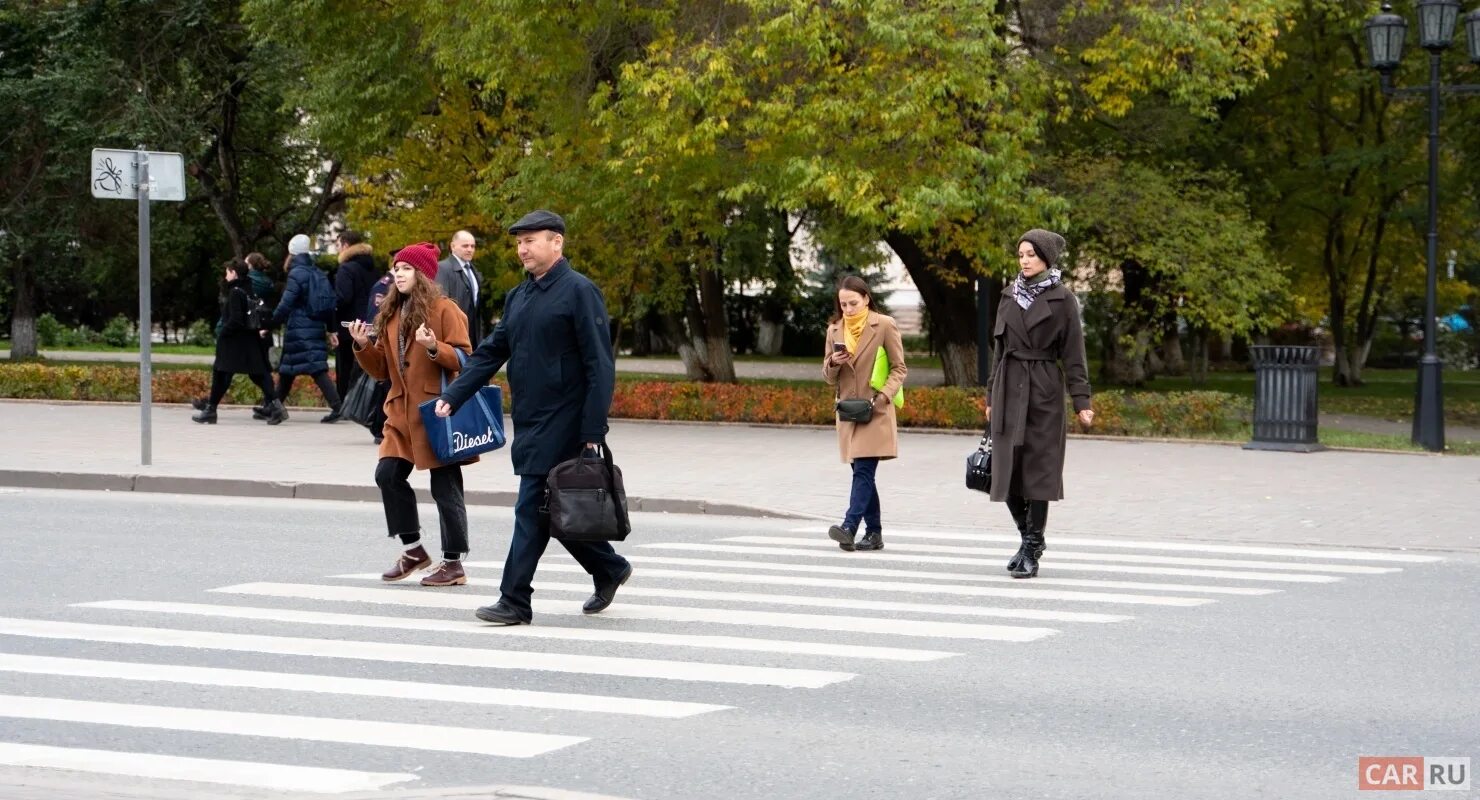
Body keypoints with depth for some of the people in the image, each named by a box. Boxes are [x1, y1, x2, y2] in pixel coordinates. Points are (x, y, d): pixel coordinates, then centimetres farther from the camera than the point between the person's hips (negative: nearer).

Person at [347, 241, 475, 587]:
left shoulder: (444, 310, -5)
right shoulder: (391, 314, 15)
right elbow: (381, 369, 18)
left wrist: (434, 348, -24)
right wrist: (363, 346, 1)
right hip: (402, 412, 7)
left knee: (445, 487, -3)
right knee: (388, 474, -1)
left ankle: (454, 564, 5)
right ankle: (413, 550, 13)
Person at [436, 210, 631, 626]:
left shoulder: (579, 291, -10)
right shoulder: (518, 296, 14)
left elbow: (600, 365, -13)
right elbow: (490, 353, 16)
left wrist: (593, 431, -17)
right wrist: (452, 397, 6)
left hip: (562, 425, -8)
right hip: (529, 423, 8)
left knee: (533, 510, -7)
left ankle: (515, 601, -2)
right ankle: (610, 570, 29)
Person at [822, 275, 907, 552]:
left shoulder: (884, 325, -3)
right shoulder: (835, 330, 11)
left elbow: (899, 368, -1)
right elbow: (828, 378, 15)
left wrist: (883, 395, -15)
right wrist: (833, 364, -8)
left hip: (875, 413, -6)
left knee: (863, 470, -15)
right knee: (863, 472, 9)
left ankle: (849, 527, -25)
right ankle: (874, 532, 14)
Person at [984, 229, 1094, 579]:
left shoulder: (1062, 300, -2)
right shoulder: (1010, 296, 11)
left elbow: (1073, 354, -3)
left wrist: (1081, 401, -9)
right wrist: (991, 397, 14)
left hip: (1044, 392, -4)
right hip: (1009, 390, 4)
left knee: (1038, 469, -3)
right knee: (1007, 468, 3)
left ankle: (1031, 550, 4)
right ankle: (1029, 538, 22)